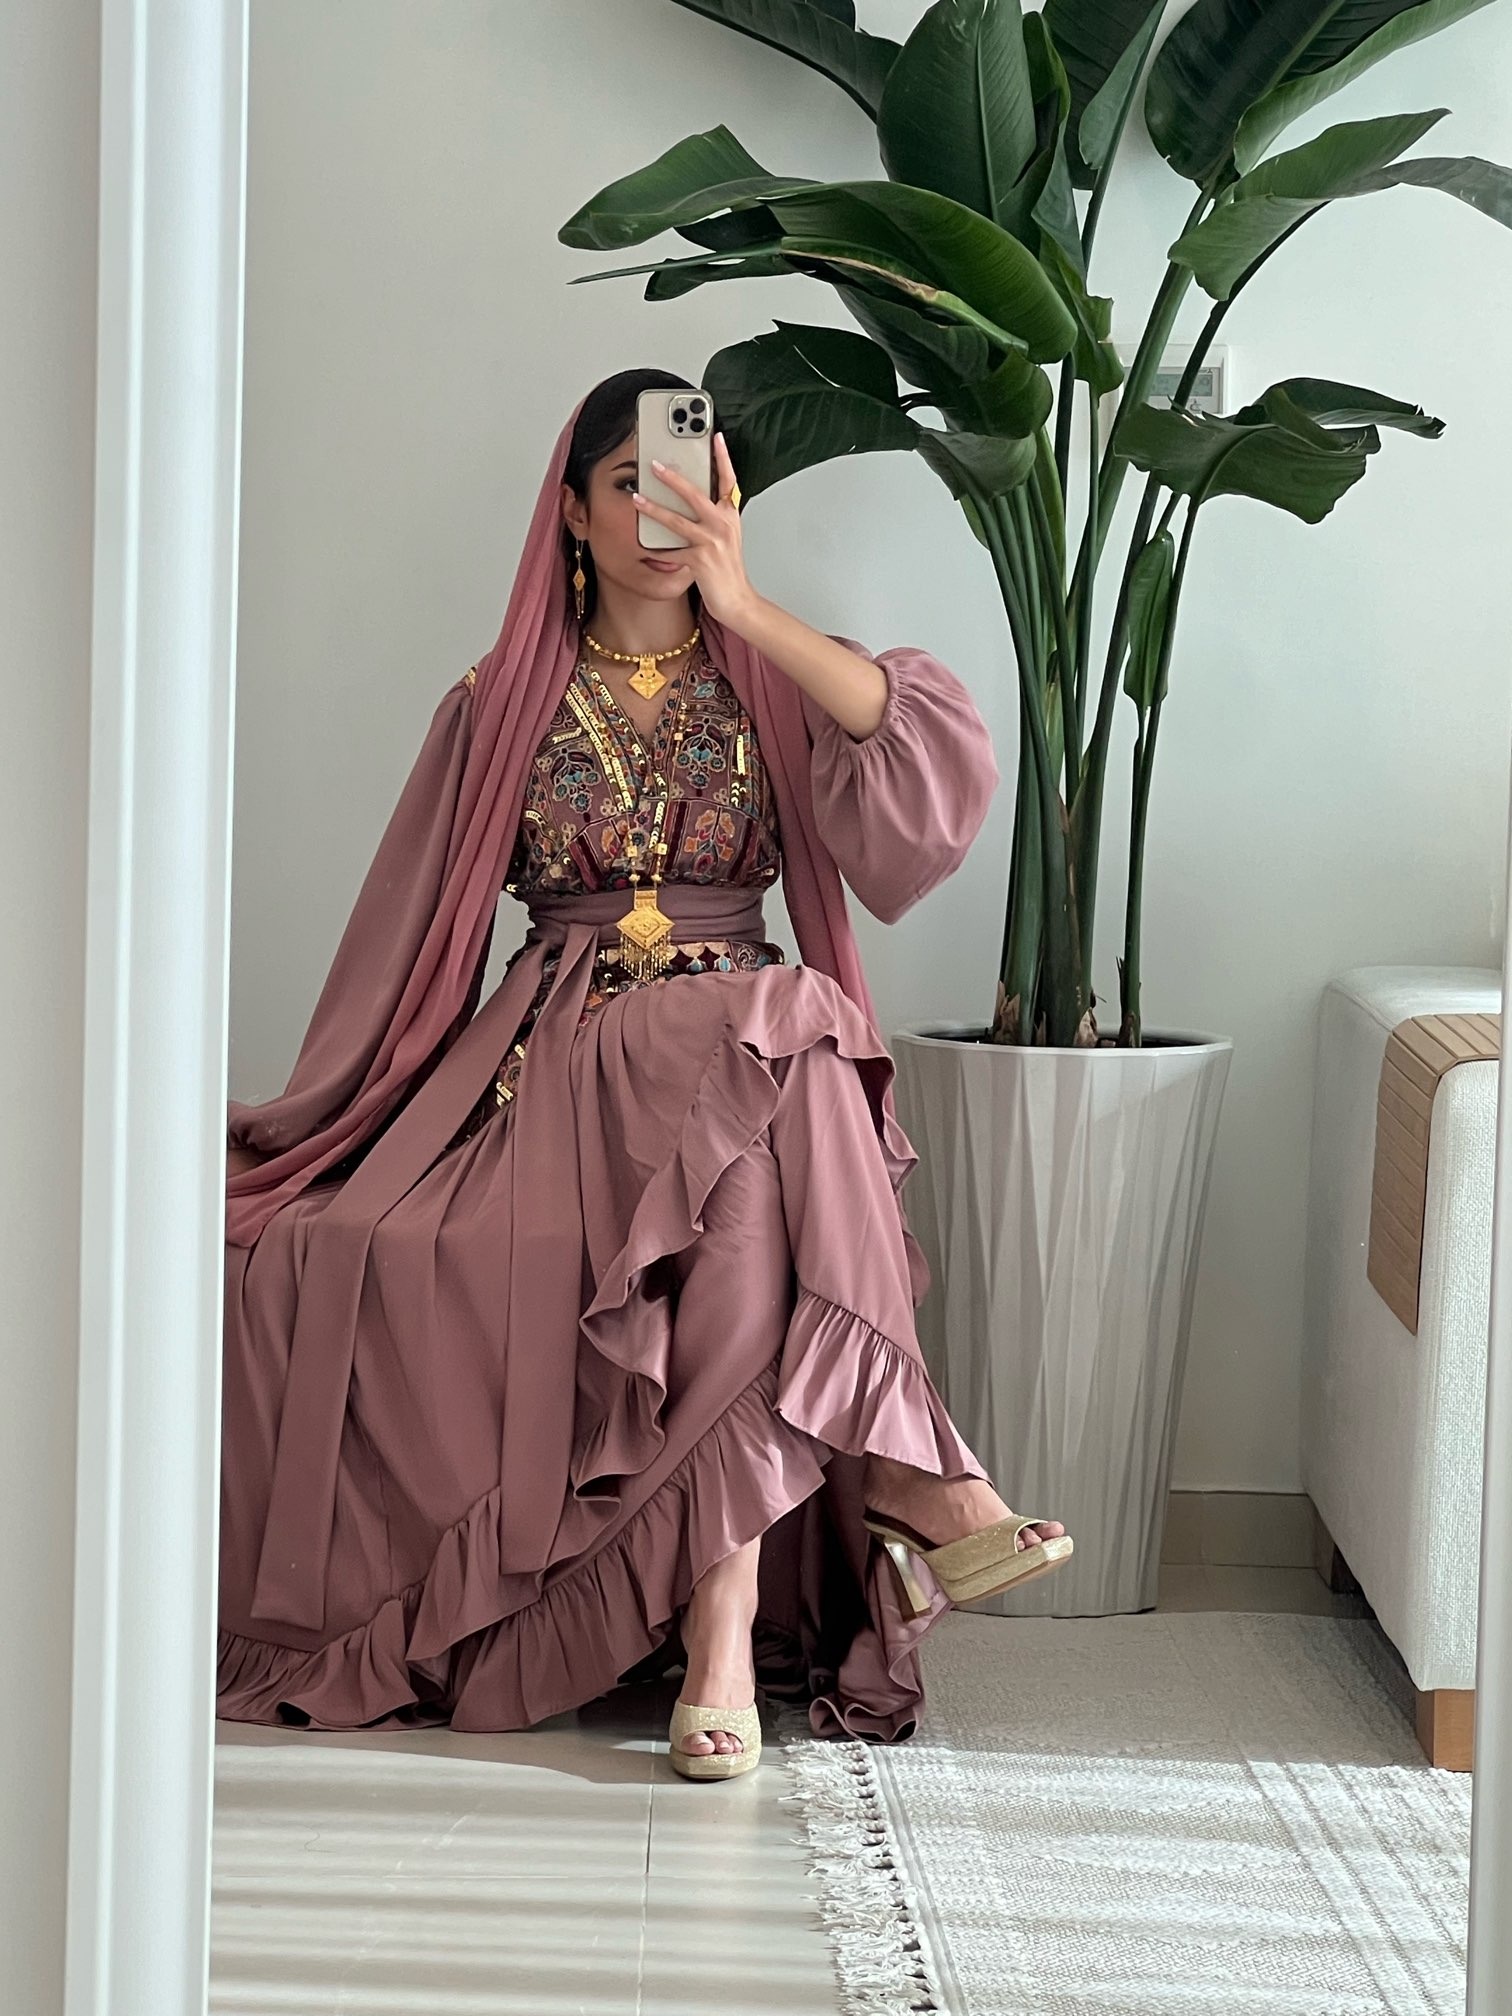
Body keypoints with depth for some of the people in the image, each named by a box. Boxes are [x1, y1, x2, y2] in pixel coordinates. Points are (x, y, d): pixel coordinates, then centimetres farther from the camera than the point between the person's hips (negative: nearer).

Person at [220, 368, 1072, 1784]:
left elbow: (936, 755, -10)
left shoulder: (779, 685, 13)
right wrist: (304, 1130, 8)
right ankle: (912, 1476, -36)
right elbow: (413, 931, 14)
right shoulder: (500, 708, 15)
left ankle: (724, 1611, -39)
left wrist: (746, 606, -12)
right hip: (557, 1055, 1)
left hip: (744, 1042, -1)